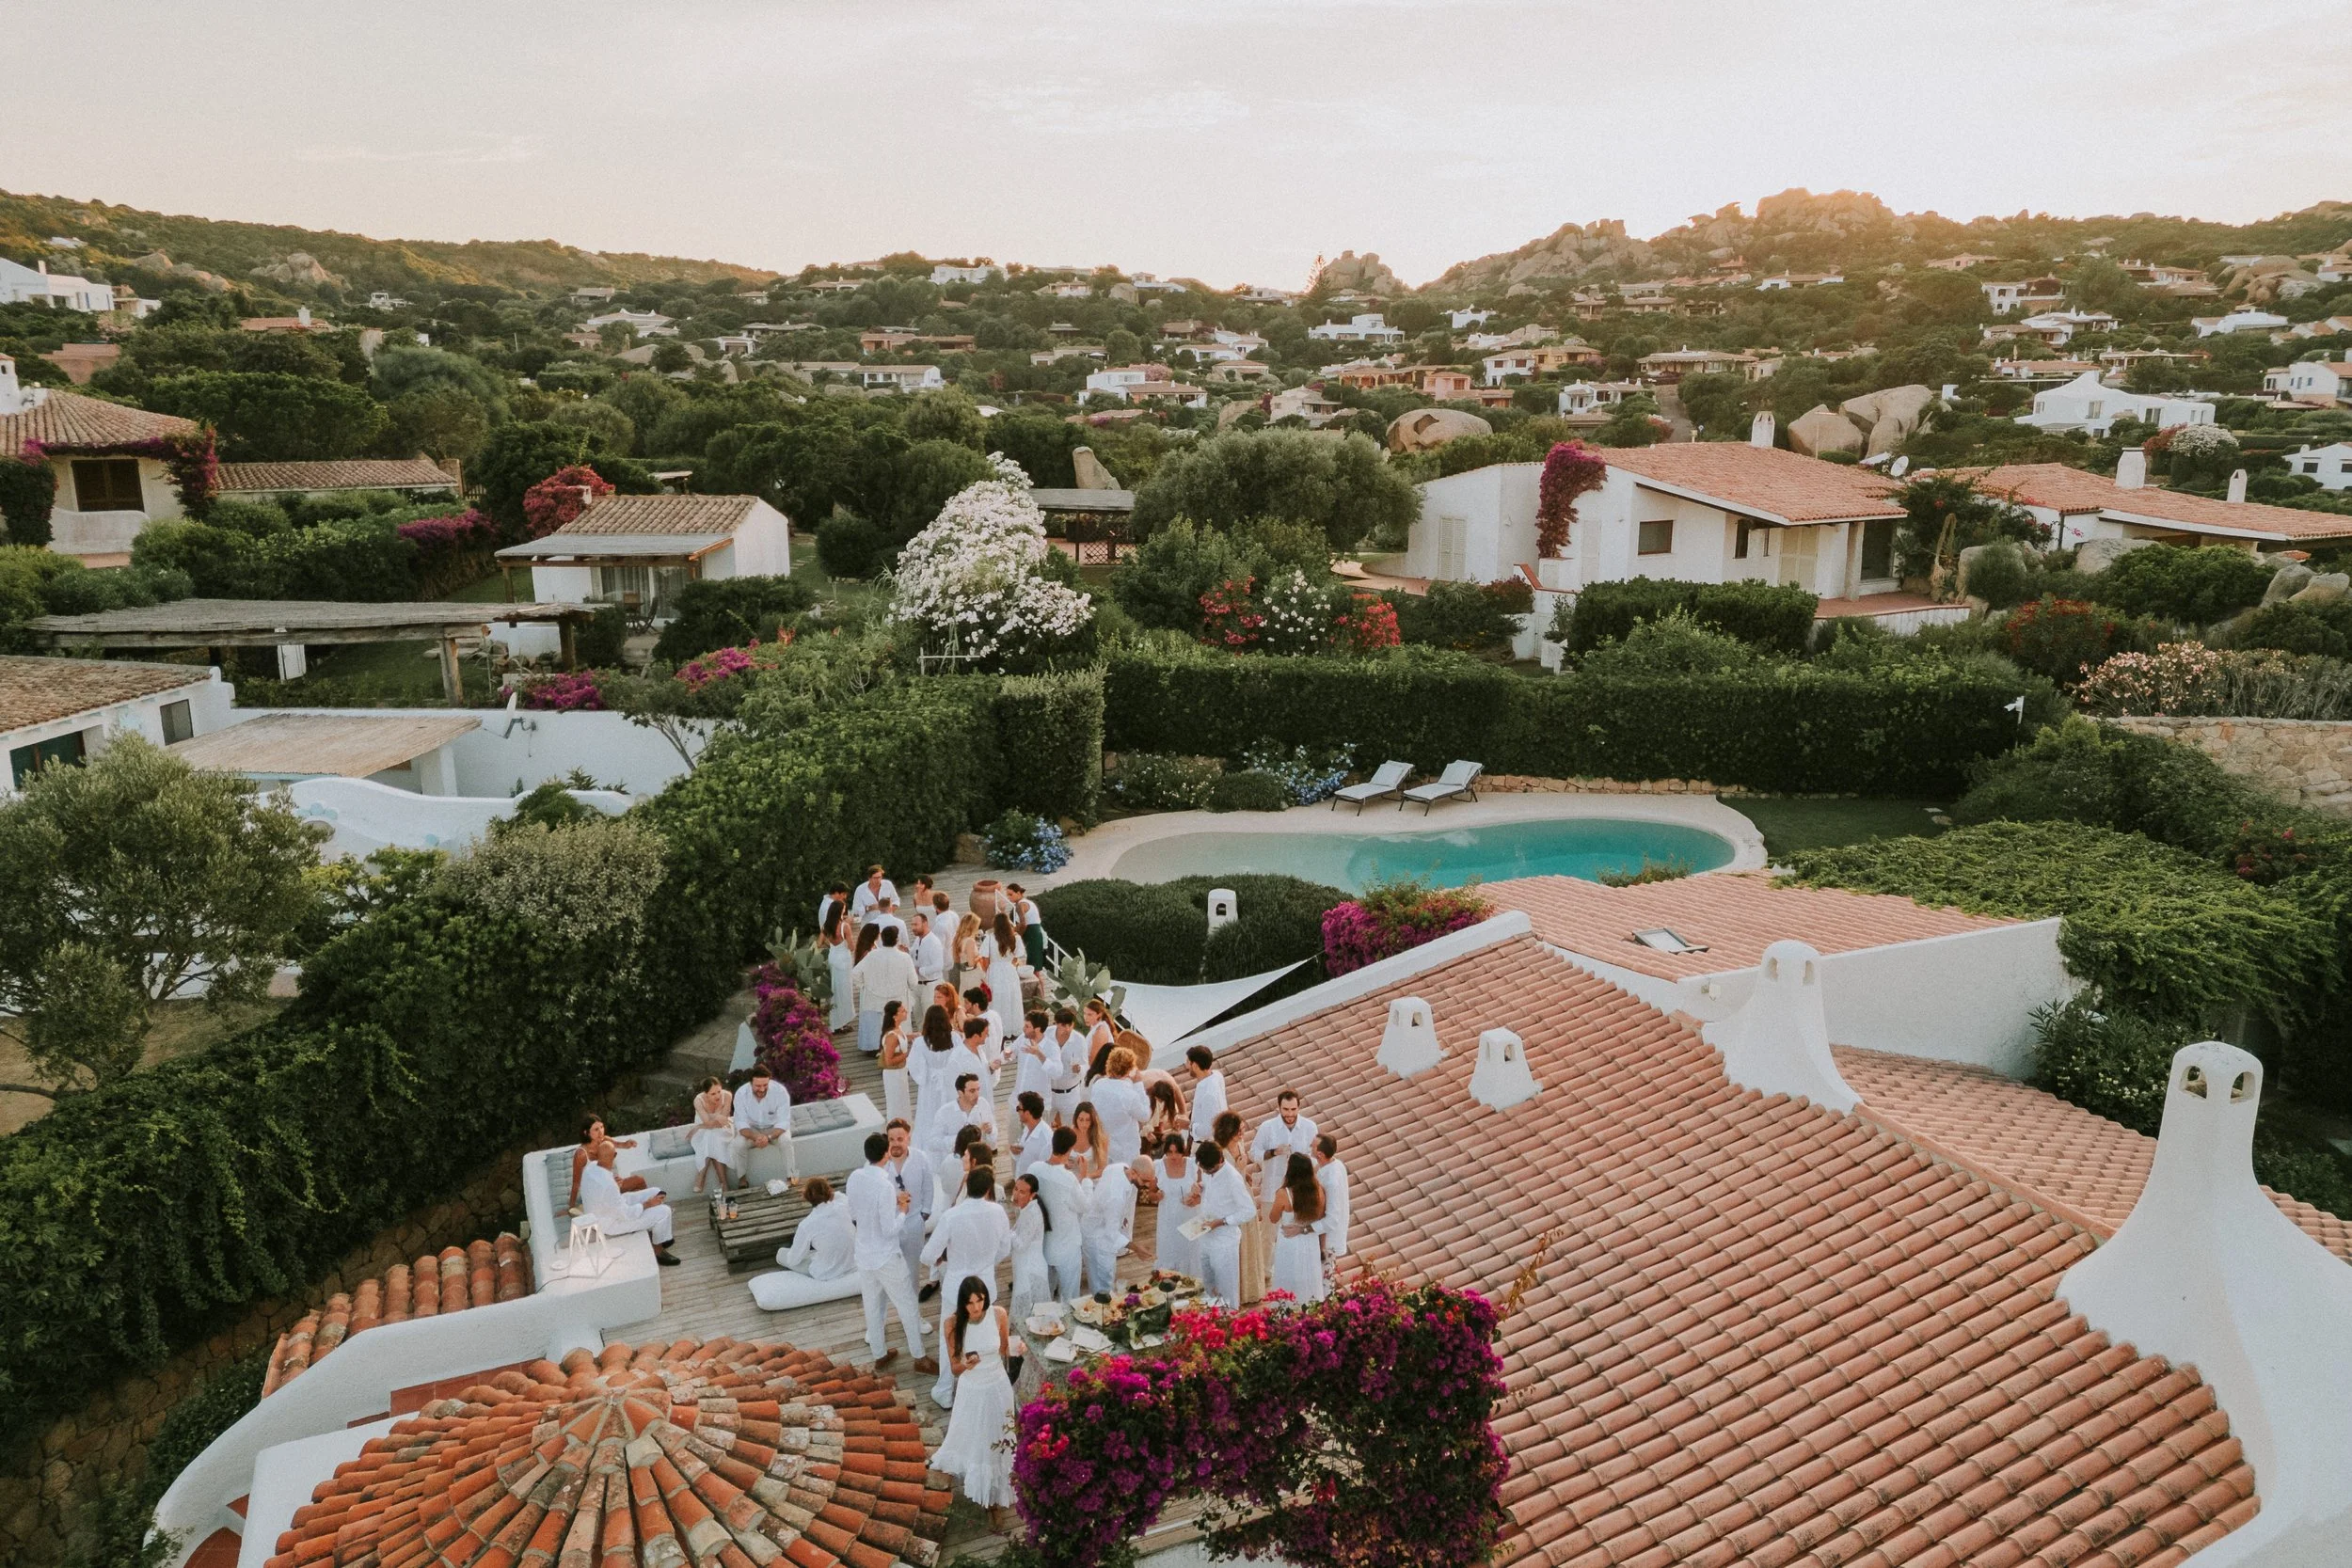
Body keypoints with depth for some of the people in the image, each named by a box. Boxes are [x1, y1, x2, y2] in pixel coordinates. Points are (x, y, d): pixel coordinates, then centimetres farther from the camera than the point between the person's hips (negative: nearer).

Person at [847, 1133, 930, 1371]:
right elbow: (890, 1230, -24)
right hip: (886, 1258, -6)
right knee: (908, 1307, 11)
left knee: (872, 1307, 20)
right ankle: (920, 1358, 24)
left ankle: (880, 1356, 36)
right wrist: (903, 1211, -6)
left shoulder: (855, 1178, -6)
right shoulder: (885, 1186, -28)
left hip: (863, 1255, 7)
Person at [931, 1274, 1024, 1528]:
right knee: (972, 1440, 18)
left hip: (998, 1386, 0)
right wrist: (965, 1365, -36)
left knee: (998, 1441, 15)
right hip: (971, 1390, 0)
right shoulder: (954, 1323, -21)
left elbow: (1004, 1350, -2)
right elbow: (954, 1367, -14)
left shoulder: (999, 1314, -18)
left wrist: (1016, 1348, -24)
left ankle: (997, 1498, 40)